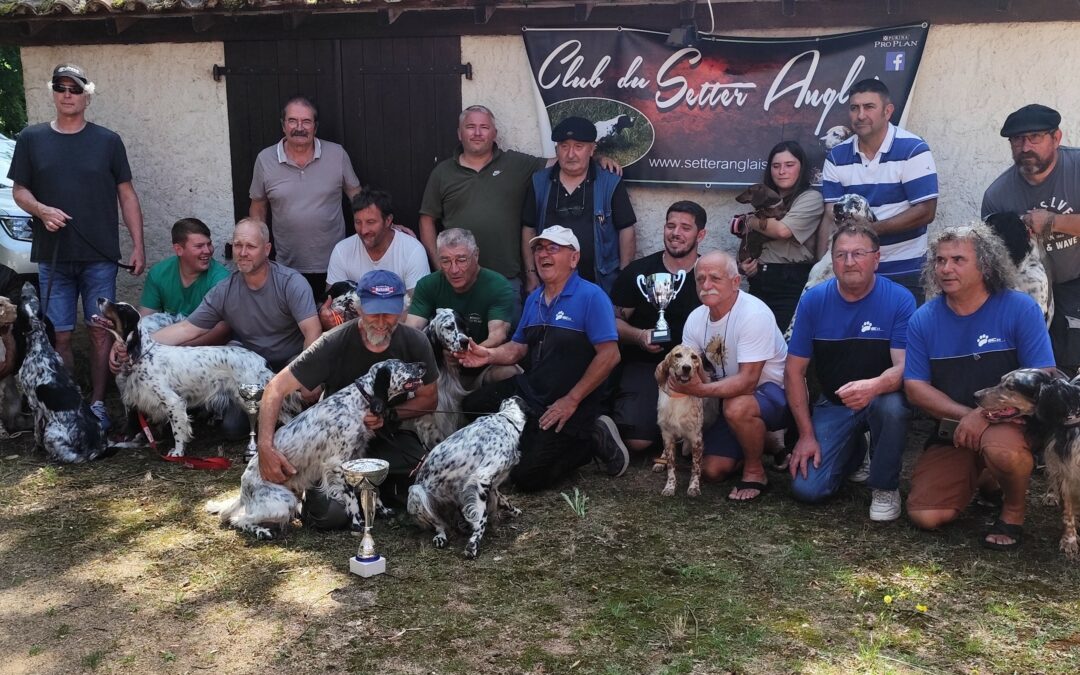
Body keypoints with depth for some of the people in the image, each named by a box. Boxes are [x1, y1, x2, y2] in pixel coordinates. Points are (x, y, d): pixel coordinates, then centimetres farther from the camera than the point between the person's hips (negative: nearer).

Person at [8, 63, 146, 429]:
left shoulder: (108, 141, 6)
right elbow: (19, 190, 11)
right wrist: (42, 210, -11)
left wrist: (138, 245, 1)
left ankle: (97, 402, 9)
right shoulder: (31, 139, 8)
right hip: (52, 257, 1)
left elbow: (127, 195, 7)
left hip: (100, 257, -1)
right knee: (60, 335, 3)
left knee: (100, 331, -1)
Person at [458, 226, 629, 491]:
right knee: (472, 407, 3)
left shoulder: (591, 297, -16)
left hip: (569, 405, -8)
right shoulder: (533, 299, 9)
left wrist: (571, 401, -20)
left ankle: (590, 441, 6)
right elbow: (518, 347, 15)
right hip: (528, 391, 8)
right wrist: (489, 355, -7)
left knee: (527, 478, -12)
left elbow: (609, 355, -22)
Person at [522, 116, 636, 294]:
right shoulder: (539, 182, 4)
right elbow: (529, 229, 7)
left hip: (600, 284, -2)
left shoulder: (611, 184, -3)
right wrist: (531, 274, 3)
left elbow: (626, 231, -1)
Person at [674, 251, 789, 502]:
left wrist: (700, 389, -43)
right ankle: (760, 443, 25)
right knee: (711, 470, -3)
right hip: (729, 396, 7)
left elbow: (747, 382, -31)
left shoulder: (754, 314, -26)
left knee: (737, 407, -40)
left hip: (775, 391, -7)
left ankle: (755, 472, -13)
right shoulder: (696, 318, -3)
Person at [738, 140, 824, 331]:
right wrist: (743, 263, 2)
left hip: (792, 283, -6)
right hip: (759, 281, 6)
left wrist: (749, 221, 0)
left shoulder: (811, 197, -2)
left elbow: (783, 230, -17)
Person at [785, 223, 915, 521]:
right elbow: (794, 370, -4)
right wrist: (806, 435, -8)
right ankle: (853, 453, 23)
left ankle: (885, 487, -9)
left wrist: (873, 386, -46)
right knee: (807, 488, -13)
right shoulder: (813, 300, -7)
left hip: (881, 397, -2)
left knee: (892, 406, -39)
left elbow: (904, 367, -22)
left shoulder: (899, 300, -14)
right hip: (833, 404, 2)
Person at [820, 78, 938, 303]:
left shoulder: (913, 150, -8)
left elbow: (925, 212, -13)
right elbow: (831, 216, -1)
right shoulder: (837, 157, 3)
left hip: (904, 273, -3)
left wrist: (870, 229, -18)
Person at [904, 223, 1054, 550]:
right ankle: (982, 479, 23)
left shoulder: (1020, 308, -11)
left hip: (1011, 421, -4)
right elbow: (915, 388, -3)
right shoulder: (923, 320, -2)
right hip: (953, 431, 4)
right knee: (925, 516, -11)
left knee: (1001, 448, -40)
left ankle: (1013, 511, -5)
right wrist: (966, 414, -17)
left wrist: (984, 414, -25)